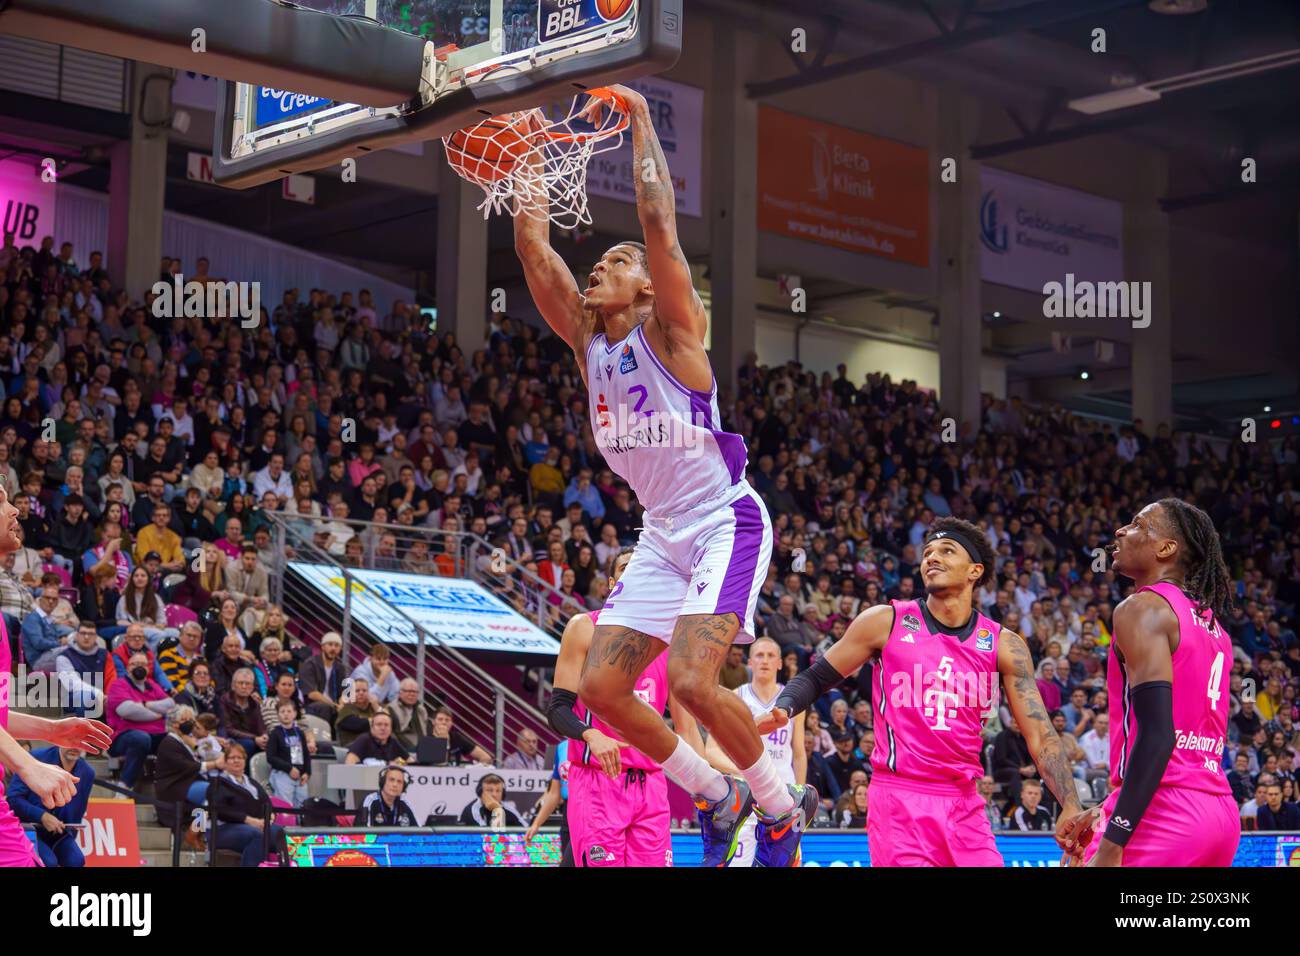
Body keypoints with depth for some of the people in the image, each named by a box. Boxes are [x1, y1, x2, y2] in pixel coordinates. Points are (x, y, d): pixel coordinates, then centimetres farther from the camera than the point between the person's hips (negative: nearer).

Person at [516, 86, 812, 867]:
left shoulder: (666, 331, -8)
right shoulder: (589, 340, 10)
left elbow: (660, 224, -20)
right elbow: (533, 244, 6)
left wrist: (641, 123, -14)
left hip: (725, 523, -8)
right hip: (664, 535, 8)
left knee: (691, 678, -24)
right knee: (600, 688, 1)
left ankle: (782, 809, -2)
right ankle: (717, 798, 17)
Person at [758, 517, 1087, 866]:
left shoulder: (1003, 645, 4)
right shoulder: (885, 622, 1)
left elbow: (1040, 733, 0)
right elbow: (816, 678, 7)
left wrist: (1071, 807, -11)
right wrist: (783, 709, -14)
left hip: (964, 804, 3)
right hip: (898, 799, -3)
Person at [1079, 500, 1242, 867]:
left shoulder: (1142, 608, -8)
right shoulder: (1213, 625, 19)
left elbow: (1157, 734, -19)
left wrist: (1112, 843, -22)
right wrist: (1109, 814, 27)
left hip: (1163, 817, -9)